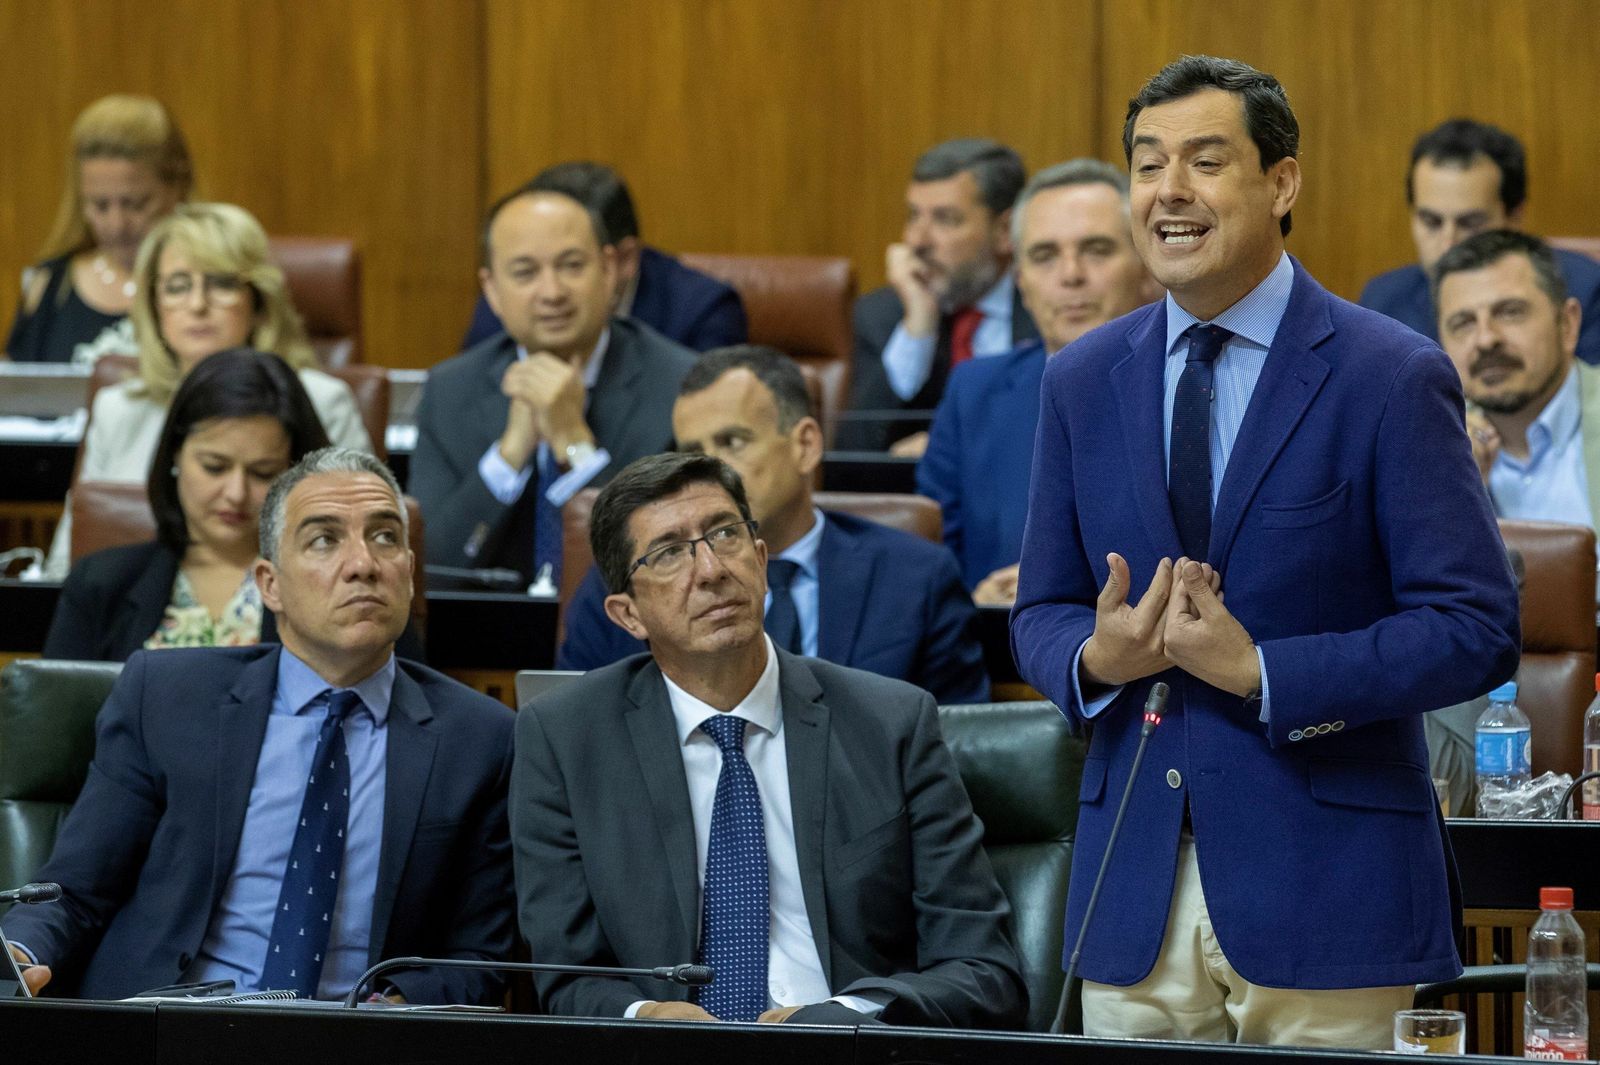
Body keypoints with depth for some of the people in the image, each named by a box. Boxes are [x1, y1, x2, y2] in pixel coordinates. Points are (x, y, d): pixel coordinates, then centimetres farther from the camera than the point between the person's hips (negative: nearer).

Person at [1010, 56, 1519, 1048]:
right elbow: (1042, 613, 17)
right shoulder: (1083, 382, 10)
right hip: (1136, 892, 4)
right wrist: (1095, 657, -8)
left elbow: (1478, 628, -8)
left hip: (1326, 889, -4)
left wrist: (1261, 672, -17)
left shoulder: (1391, 375, -5)